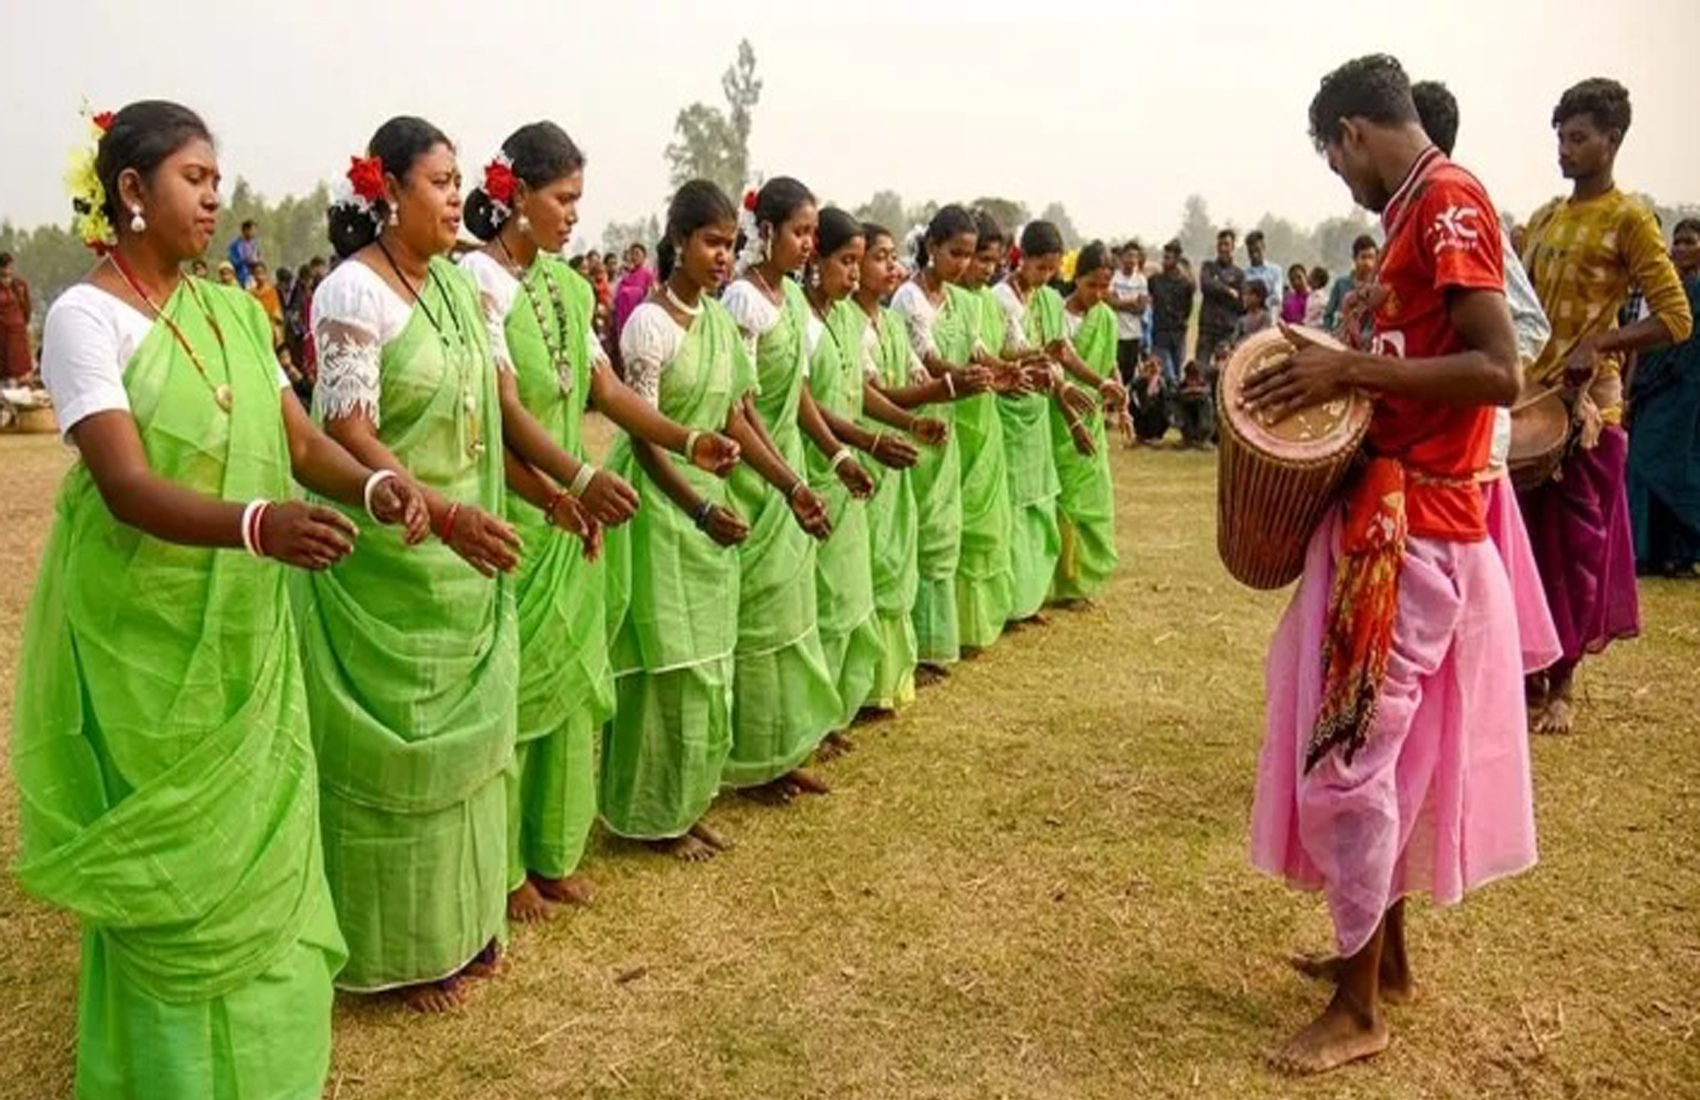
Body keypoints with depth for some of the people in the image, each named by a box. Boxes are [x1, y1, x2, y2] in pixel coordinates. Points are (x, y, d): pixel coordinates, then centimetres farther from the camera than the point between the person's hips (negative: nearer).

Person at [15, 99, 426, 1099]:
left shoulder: (234, 311, 7)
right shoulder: (87, 317, -12)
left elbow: (300, 438, 4)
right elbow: (126, 487, -23)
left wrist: (373, 485, -19)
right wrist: (259, 524, -41)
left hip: (242, 632, 6)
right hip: (145, 639, -6)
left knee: (256, 851, 13)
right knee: (173, 868, 5)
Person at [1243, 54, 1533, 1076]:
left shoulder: (1448, 200, -15)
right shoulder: (1425, 207, 14)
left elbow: (1498, 371, -24)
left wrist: (1351, 372, -22)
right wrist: (1349, 369, 10)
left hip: (1411, 523, -10)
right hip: (1397, 511, 10)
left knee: (1346, 754, -4)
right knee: (1388, 742, 17)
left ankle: (1360, 1008, 9)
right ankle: (1385, 952, 31)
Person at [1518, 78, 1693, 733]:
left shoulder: (1628, 220, -7)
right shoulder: (1544, 218, 13)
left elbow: (1676, 318, -13)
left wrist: (1598, 345, -25)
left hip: (1586, 407, -6)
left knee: (1575, 549, 2)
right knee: (1525, 542, 9)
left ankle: (1563, 685, 14)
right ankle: (1529, 673, 21)